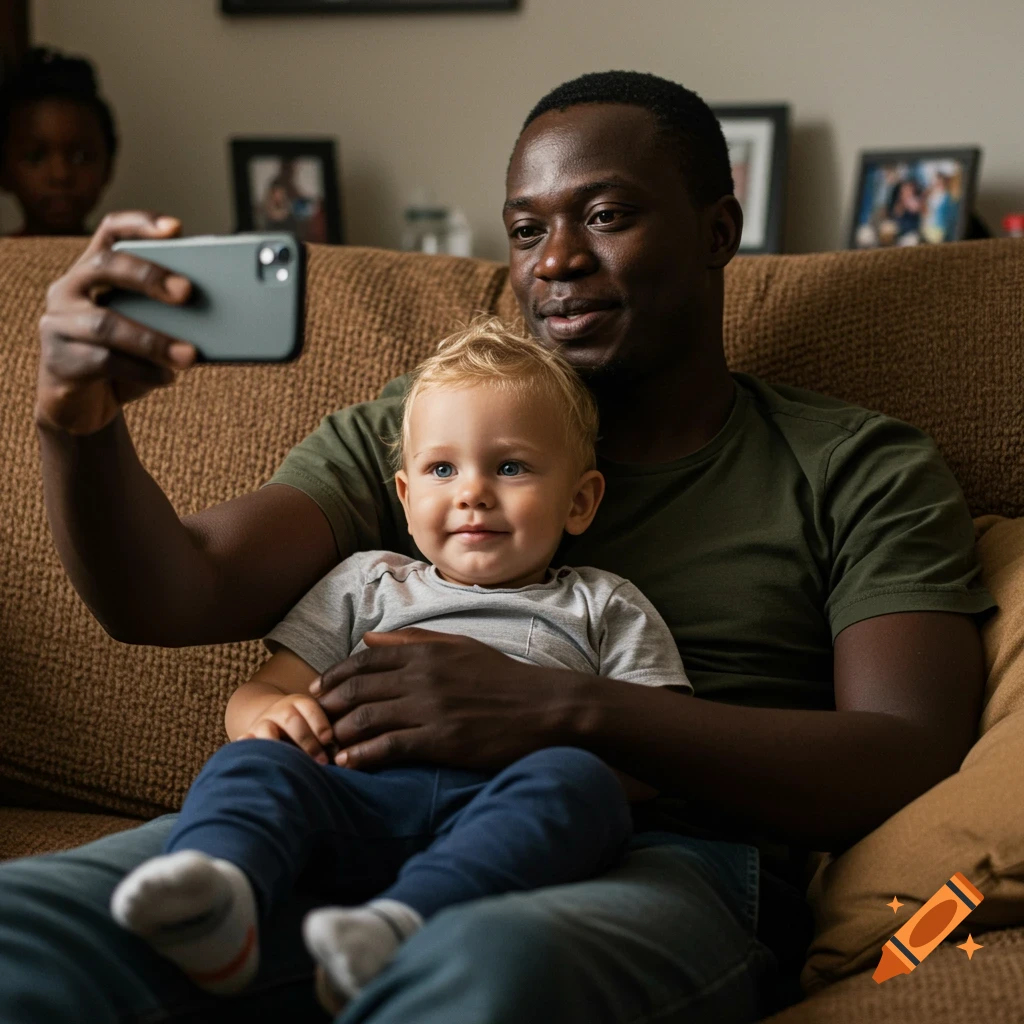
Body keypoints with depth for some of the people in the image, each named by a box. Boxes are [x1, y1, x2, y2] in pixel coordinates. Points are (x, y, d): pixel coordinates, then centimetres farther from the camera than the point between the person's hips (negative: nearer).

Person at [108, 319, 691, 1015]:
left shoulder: (606, 608, 26)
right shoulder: (368, 583, 32)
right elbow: (260, 692, 25)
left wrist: (563, 734, -8)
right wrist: (270, 715, -2)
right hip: (364, 787, 2)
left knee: (578, 780, -34)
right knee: (252, 763, -25)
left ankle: (402, 923, -57)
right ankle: (218, 895, -56)